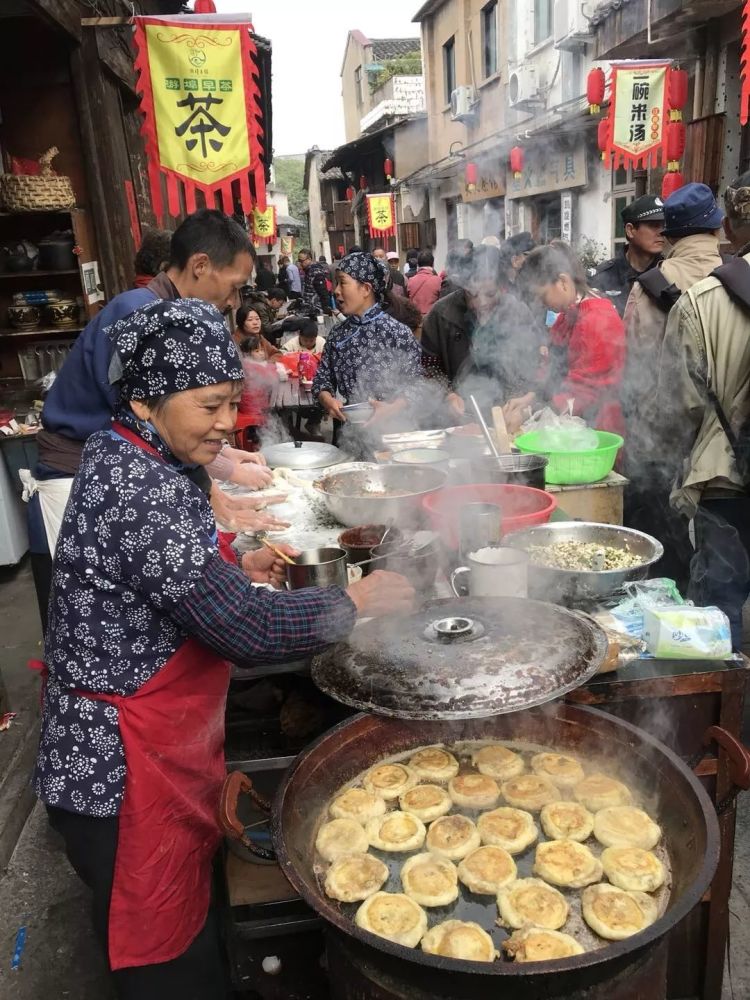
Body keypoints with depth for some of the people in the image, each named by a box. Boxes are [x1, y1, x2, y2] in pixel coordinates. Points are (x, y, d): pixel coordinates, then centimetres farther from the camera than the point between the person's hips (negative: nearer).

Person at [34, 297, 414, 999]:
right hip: (127, 779, -9)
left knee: (182, 939, 26)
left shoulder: (122, 461, 5)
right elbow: (248, 627, -28)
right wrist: (356, 601, -14)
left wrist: (237, 566, 6)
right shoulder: (147, 493, -27)